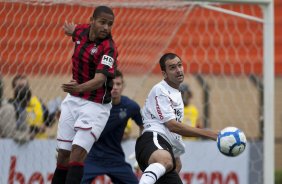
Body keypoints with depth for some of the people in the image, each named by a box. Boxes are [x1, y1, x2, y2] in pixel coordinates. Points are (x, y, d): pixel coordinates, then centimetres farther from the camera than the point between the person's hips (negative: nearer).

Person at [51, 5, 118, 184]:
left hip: (96, 105, -6)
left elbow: (100, 80, -33)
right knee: (63, 154, 4)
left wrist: (79, 87, -51)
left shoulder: (109, 48, -20)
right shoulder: (82, 31, -1)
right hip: (72, 100, 6)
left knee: (78, 152, -19)